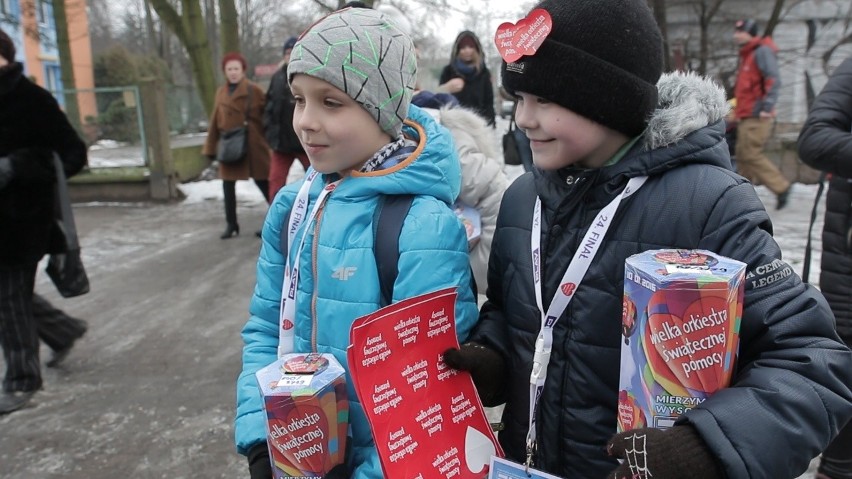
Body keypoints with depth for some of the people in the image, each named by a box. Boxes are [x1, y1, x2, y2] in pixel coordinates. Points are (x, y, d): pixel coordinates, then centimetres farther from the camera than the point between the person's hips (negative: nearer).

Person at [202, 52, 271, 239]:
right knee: (228, 185, 7)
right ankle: (231, 224, 19)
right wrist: (211, 147, 11)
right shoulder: (221, 92, 10)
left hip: (252, 143, -5)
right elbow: (215, 121, 12)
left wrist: (269, 140, -10)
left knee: (262, 181, 0)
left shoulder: (254, 90, -5)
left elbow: (265, 116, -6)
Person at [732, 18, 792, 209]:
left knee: (751, 155, -11)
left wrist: (767, 106, -26)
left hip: (757, 116, -9)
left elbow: (773, 80, -18)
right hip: (746, 116, 9)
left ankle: (781, 187, -1)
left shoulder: (762, 51, -8)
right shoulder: (746, 55, 20)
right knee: (743, 156, 9)